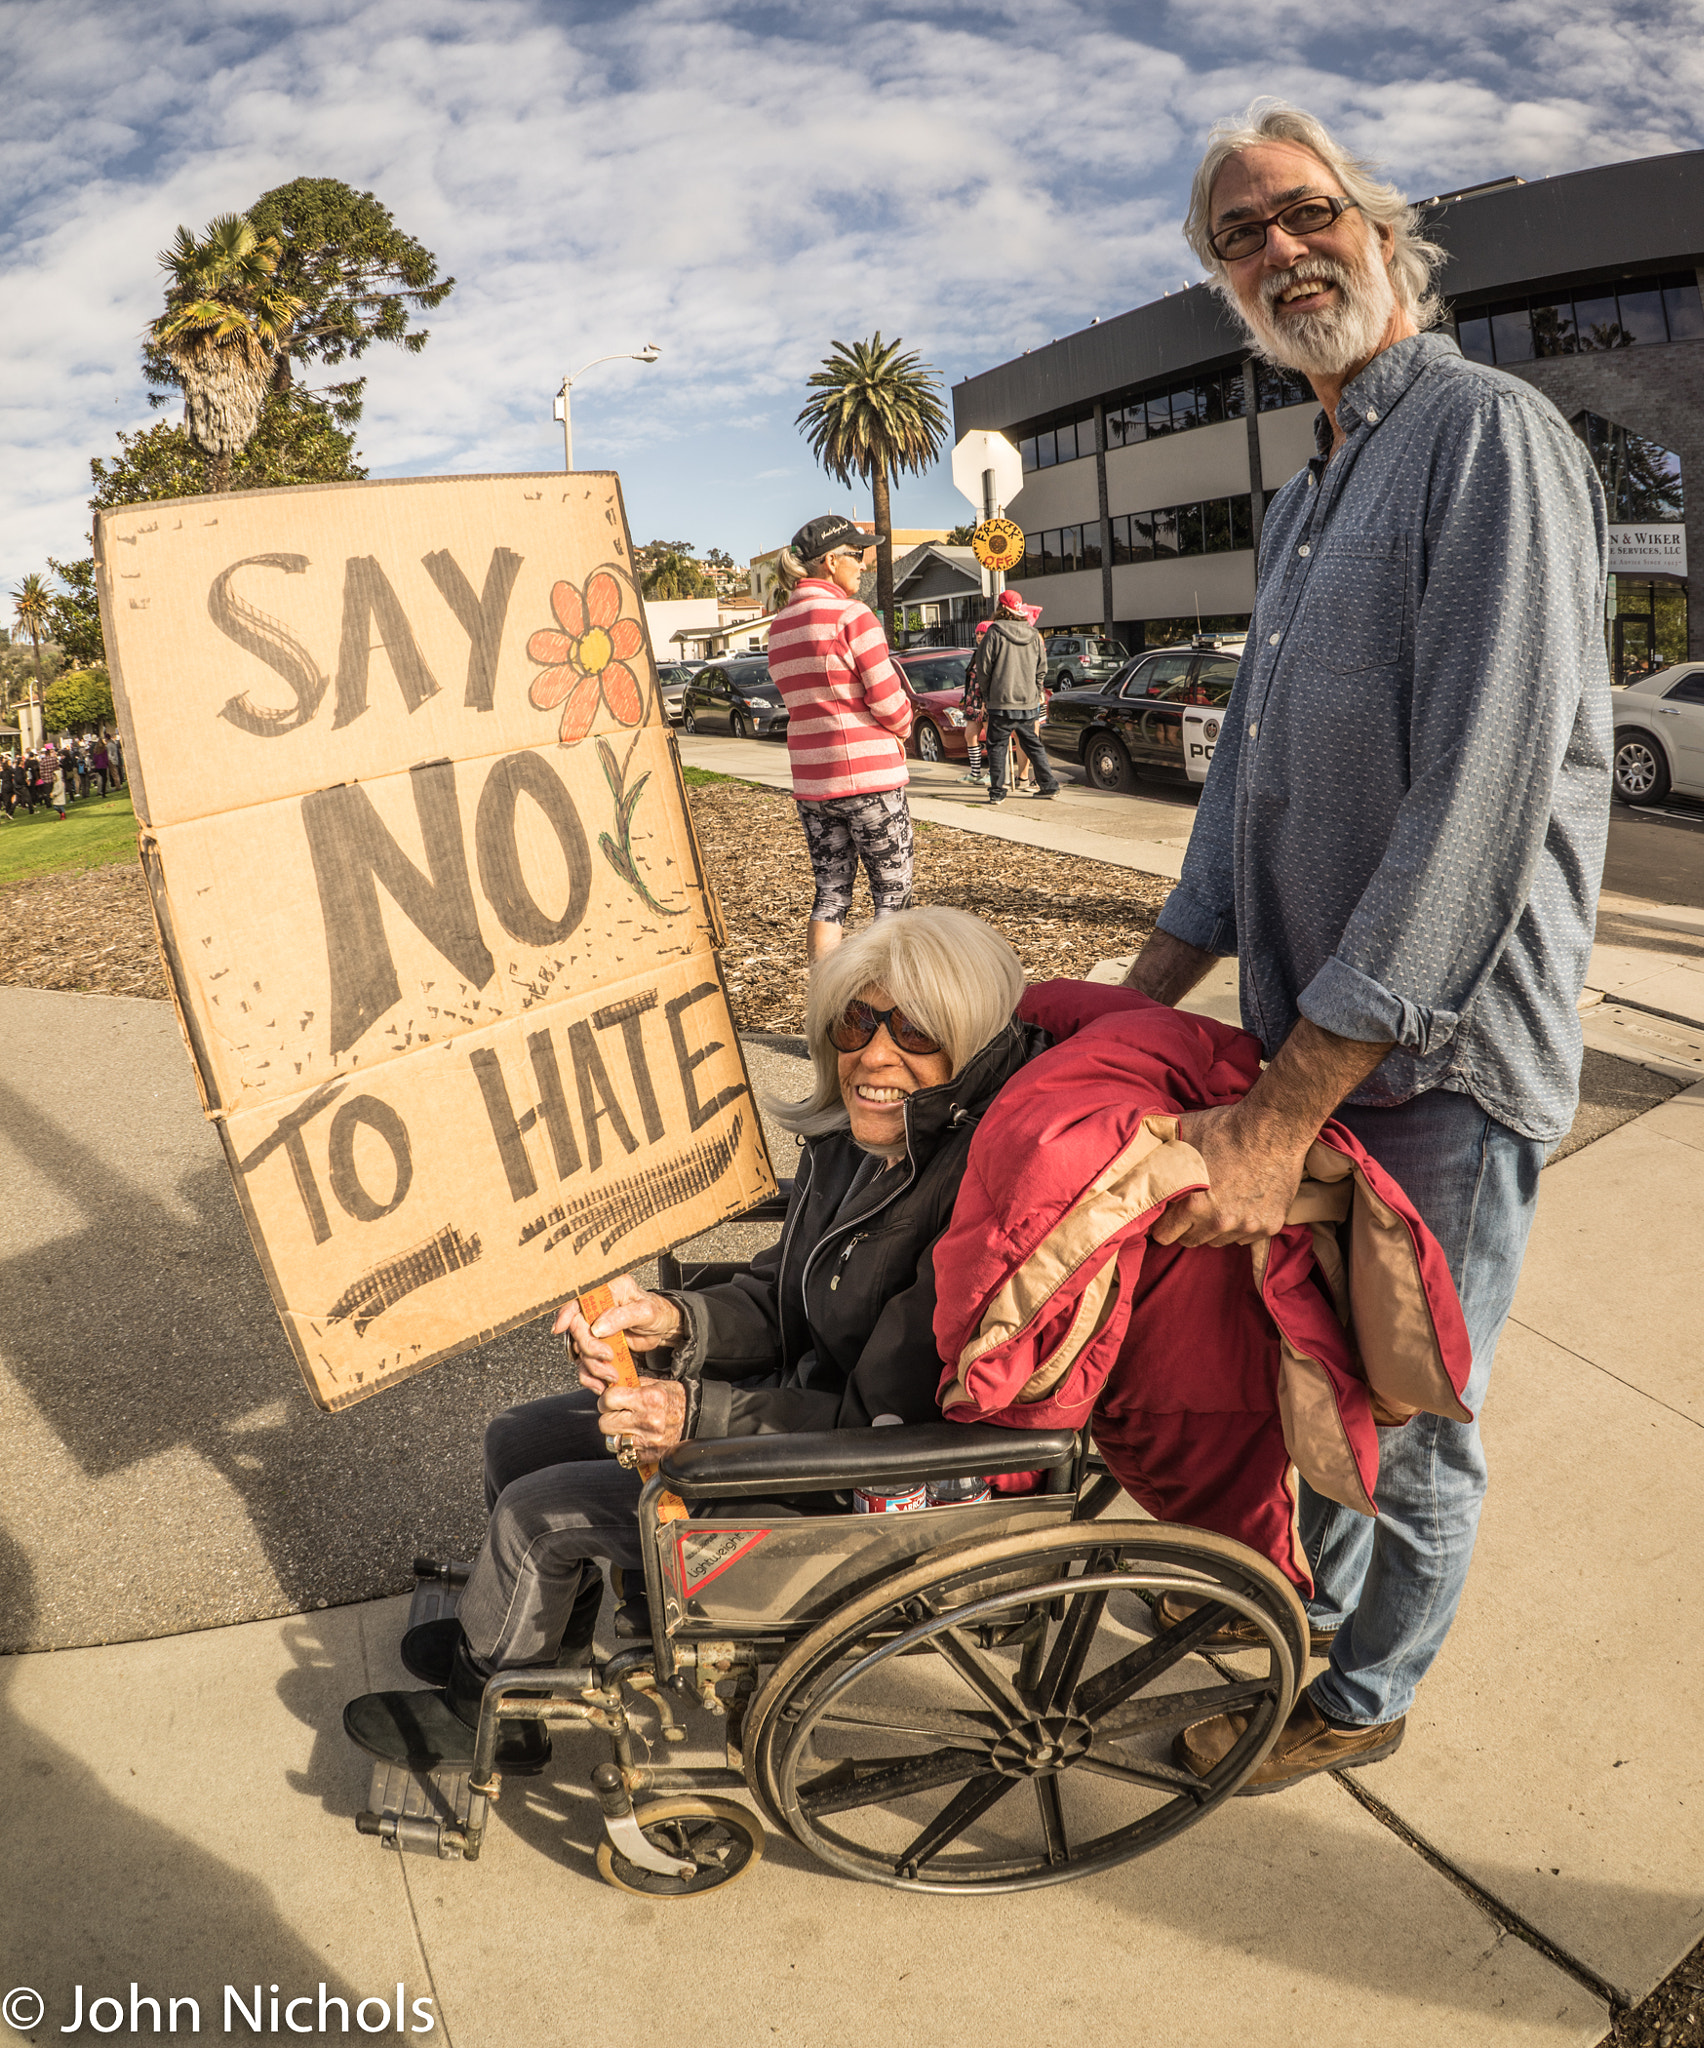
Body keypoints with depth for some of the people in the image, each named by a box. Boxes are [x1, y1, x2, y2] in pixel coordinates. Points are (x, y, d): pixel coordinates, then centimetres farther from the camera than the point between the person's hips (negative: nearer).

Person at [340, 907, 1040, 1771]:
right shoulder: (856, 1133, -6)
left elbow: (887, 1430, -26)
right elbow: (778, 1303, 5)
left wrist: (700, 1415, -29)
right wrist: (671, 1321, -12)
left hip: (864, 1501, -8)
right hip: (803, 1400, 8)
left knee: (539, 1510, -3)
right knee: (517, 1442, 13)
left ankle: (486, 1712, 29)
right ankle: (546, 1638, 41)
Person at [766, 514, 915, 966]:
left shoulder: (780, 626, 11)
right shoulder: (851, 615, -12)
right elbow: (887, 700, -14)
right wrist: (903, 727, 8)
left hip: (810, 779, 7)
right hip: (868, 775, -7)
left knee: (830, 895, 11)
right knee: (892, 893, 4)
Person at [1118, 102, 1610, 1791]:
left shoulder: (1488, 435, -13)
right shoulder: (1301, 503, 16)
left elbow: (1479, 808, -24)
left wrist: (1279, 1118, -25)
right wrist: (1138, 1002, 11)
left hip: (1436, 1060, -8)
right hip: (1310, 1037, 8)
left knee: (1410, 1417, 11)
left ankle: (1362, 1695, 35)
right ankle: (1310, 1593, 48)